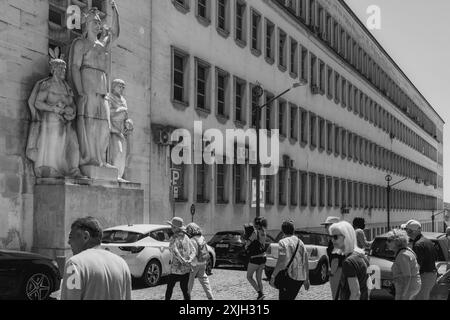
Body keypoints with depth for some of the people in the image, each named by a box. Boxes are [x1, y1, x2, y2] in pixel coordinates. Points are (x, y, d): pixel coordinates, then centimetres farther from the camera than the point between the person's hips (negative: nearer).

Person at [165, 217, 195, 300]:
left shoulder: (174, 238, -14)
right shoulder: (186, 237, 6)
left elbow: (174, 251, -29)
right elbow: (193, 250, 4)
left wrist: (183, 261, -22)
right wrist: (190, 260, -9)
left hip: (177, 269, -5)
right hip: (186, 269, 6)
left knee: (169, 287, 12)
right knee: (185, 289, 10)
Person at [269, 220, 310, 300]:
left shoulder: (283, 242, -7)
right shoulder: (300, 242, 12)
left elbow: (281, 262, -16)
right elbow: (306, 263, 13)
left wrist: (273, 277, -11)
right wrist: (307, 279, 20)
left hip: (288, 276, -7)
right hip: (300, 278, 7)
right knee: (291, 298, 20)